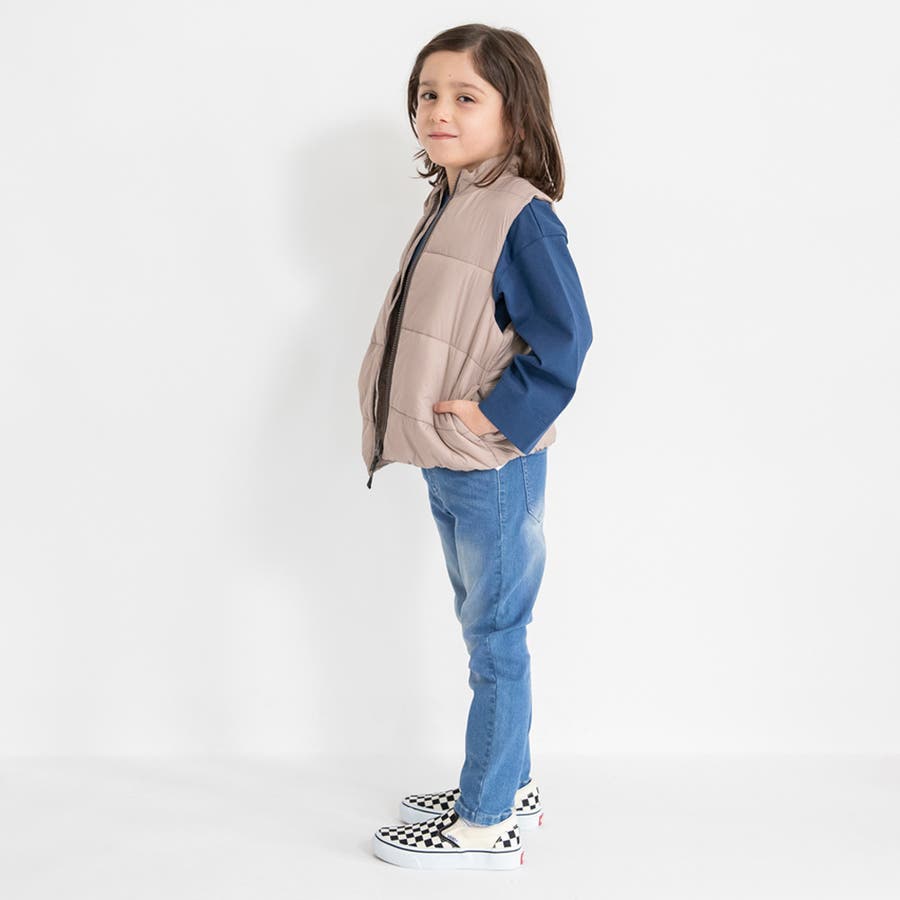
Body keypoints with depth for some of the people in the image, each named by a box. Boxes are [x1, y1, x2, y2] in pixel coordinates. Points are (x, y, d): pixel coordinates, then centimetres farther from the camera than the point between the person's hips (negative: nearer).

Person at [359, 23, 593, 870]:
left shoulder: (522, 217, -17)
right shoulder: (446, 206, 10)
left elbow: (564, 337, -22)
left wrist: (495, 414, -21)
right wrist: (418, 411, 11)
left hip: (493, 468, -9)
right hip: (444, 466, 9)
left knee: (495, 641, 1)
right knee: (483, 629, 19)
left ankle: (487, 825, 12)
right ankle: (508, 786, 34)